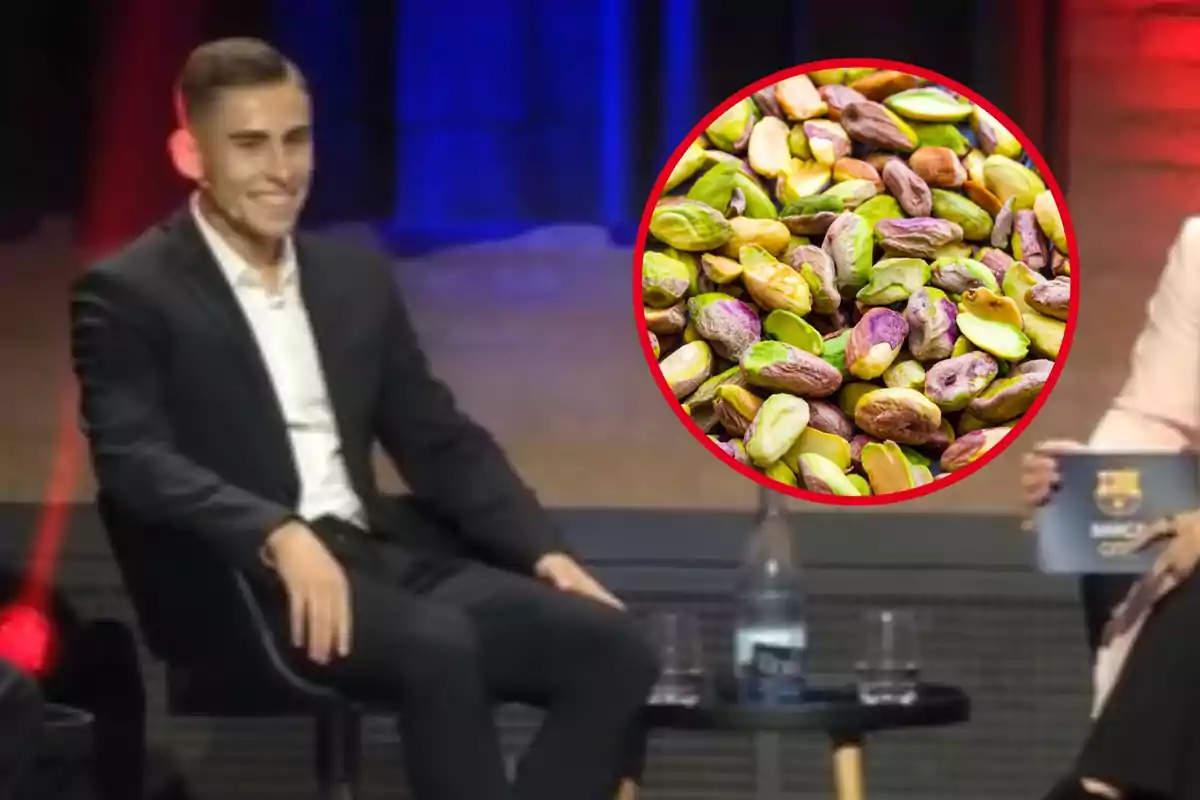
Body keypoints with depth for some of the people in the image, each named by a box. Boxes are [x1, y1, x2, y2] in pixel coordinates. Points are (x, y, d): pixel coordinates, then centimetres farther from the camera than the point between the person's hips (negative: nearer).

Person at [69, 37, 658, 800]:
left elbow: (443, 443, 19)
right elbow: (134, 462, -15)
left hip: (385, 556, 7)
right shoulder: (128, 295, -1)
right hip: (249, 583, -7)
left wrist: (544, 552, 3)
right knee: (440, 646, -35)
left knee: (616, 647, -14)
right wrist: (280, 536, -30)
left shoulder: (356, 276, 18)